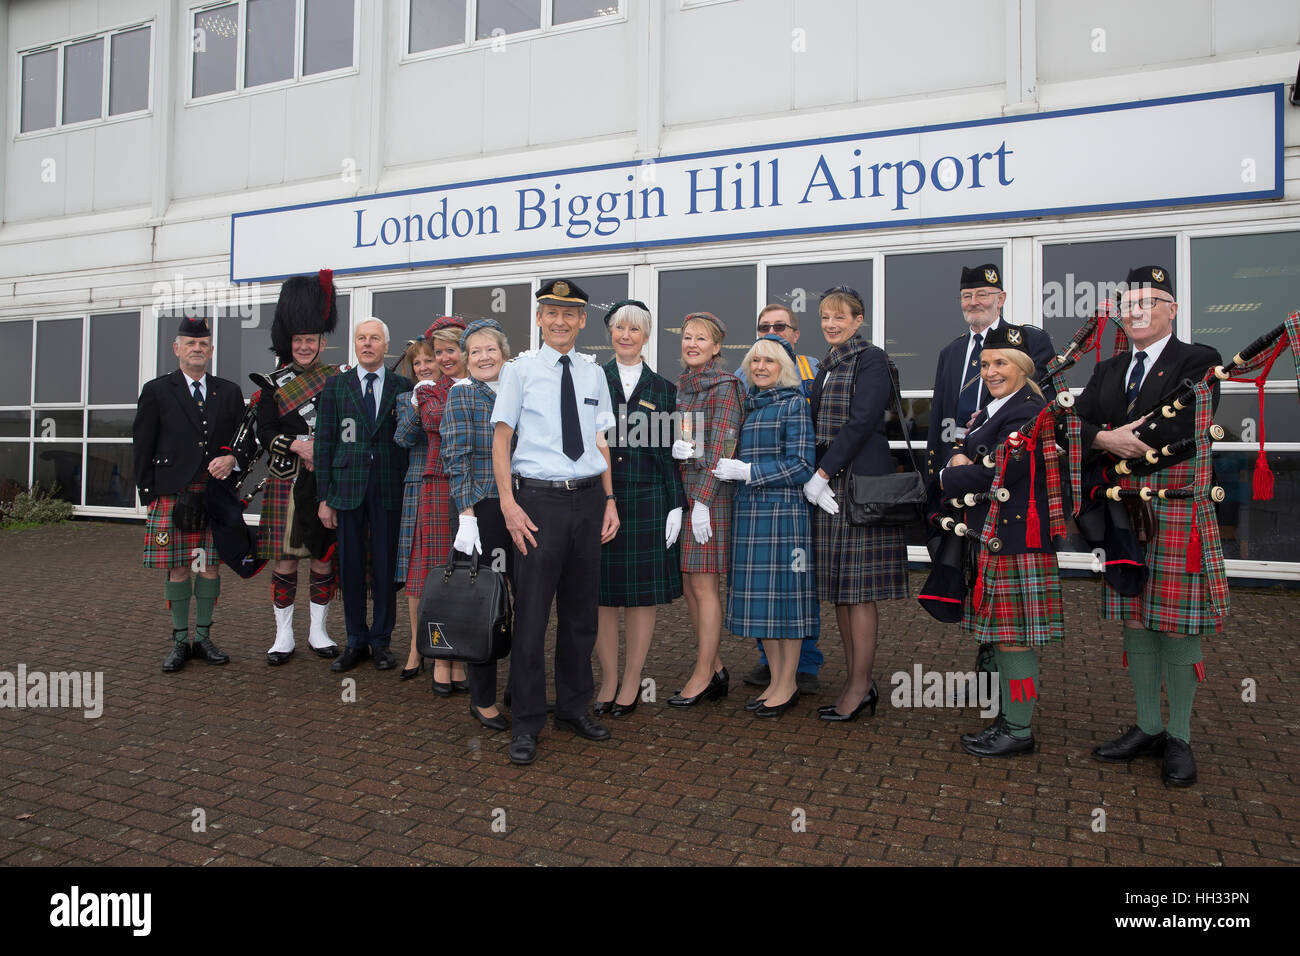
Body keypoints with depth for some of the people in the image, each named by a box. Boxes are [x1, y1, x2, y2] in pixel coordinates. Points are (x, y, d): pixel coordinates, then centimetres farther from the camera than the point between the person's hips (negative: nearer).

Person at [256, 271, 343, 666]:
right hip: (287, 482, -1)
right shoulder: (274, 382, 5)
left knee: (325, 559, 6)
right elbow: (264, 433, -1)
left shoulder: (339, 379, 6)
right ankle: (284, 636, 13)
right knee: (285, 560, 1)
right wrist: (298, 445, -17)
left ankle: (318, 631, 20)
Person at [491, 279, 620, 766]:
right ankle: (526, 723, 11)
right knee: (532, 612, -2)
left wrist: (609, 499, 10)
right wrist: (508, 503, -10)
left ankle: (574, 706, 28)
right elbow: (501, 438, -2)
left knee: (581, 609, 12)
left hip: (588, 498, 4)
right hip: (539, 498, -4)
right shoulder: (520, 369, 0)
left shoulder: (593, 373, 12)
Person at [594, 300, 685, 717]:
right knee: (601, 595, 5)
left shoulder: (663, 389, 9)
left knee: (642, 595, 4)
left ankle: (632, 682, 18)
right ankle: (608, 679, 19)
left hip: (646, 501, 0)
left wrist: (676, 507, 0)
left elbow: (669, 453, 7)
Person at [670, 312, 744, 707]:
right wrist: (673, 447, -3)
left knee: (703, 585, -3)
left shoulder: (724, 385, -6)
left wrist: (703, 501, -18)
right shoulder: (679, 385, 16)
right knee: (688, 585, 9)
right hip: (678, 488, 8)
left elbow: (721, 447, -13)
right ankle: (715, 669, 20)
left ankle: (703, 675, 7)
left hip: (709, 492, -8)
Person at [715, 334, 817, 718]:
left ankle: (788, 685, 11)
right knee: (759, 595, 9)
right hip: (748, 510, 7)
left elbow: (801, 466, -10)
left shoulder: (794, 404, -4)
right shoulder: (748, 405, 16)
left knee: (784, 592, -1)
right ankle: (775, 680, 21)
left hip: (784, 510, -7)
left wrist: (747, 471, -13)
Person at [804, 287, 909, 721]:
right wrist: (816, 478, 5)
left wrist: (821, 474, -17)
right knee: (840, 588, 11)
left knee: (859, 589, -3)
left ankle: (860, 686, 6)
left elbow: (861, 422, -16)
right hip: (830, 486, 8)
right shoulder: (829, 364, 18)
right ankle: (856, 679, 20)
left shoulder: (871, 360, -7)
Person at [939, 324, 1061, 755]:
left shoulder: (1027, 413, -15)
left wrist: (948, 477, -7)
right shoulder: (995, 409, 18)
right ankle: (1007, 719, 27)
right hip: (991, 537, 10)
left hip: (1014, 539, -10)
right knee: (1002, 635, 16)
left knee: (1014, 635, -2)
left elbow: (998, 474, -21)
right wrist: (961, 460, -3)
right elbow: (971, 453, 20)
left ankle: (1018, 731, 9)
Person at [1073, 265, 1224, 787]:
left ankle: (1179, 737, 13)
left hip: (1177, 500, -5)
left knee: (1179, 621, 0)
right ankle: (1147, 727, 22)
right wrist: (1106, 440, -14)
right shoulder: (1107, 370, 17)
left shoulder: (1198, 360, 0)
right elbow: (1077, 424, 5)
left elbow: (1190, 426, -13)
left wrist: (1127, 440, -9)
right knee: (1135, 616, 10)